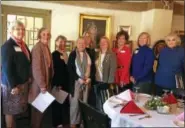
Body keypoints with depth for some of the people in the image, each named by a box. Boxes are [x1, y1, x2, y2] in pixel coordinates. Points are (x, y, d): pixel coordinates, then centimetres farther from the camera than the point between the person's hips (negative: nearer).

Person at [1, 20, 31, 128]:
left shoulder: (23, 45, 10)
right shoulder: (7, 46, -17)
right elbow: (6, 68, -20)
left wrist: (29, 76, 13)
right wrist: (13, 86, -21)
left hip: (23, 82, 8)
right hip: (12, 84, -8)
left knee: (17, 109, 17)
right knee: (10, 111, 6)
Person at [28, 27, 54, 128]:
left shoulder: (46, 47, 11)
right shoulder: (37, 48, -17)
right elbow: (36, 68, -22)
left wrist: (46, 83, 12)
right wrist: (42, 85, -21)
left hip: (46, 82, 9)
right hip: (39, 84, -8)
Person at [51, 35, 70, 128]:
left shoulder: (65, 54, 11)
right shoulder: (54, 54, -11)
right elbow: (54, 70, -16)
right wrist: (57, 84, -16)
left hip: (65, 82, 7)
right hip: (57, 83, -7)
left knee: (65, 101, 13)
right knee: (57, 102, 4)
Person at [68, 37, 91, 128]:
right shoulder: (73, 54, 0)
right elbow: (70, 68, -6)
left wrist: (89, 78, -5)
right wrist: (78, 79, -12)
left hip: (87, 81, 3)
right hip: (76, 81, -2)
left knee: (85, 103, 5)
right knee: (75, 102, -1)